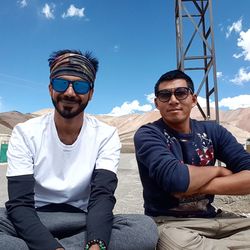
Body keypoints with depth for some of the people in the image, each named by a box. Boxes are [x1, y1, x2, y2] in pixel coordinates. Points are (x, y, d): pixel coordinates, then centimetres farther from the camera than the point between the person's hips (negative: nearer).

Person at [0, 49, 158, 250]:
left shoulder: (106, 135, -7)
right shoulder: (25, 133, -8)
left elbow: (102, 196, -17)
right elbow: (20, 204, -15)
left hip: (83, 222, 2)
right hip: (35, 221, -1)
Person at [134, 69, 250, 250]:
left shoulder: (213, 131, 4)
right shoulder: (148, 135, -10)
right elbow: (175, 179, -27)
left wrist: (197, 186, -18)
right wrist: (217, 170, -10)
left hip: (212, 217, 3)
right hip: (169, 222, -2)